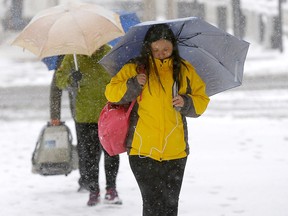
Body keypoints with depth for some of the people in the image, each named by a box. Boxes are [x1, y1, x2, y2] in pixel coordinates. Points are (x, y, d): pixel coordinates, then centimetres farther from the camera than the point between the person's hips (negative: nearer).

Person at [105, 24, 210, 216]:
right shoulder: (135, 68, 4)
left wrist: (186, 102, -7)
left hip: (175, 150, 2)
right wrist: (134, 85, -13)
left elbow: (202, 100, 14)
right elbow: (111, 93, 4)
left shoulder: (185, 70, 9)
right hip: (143, 149, -2)